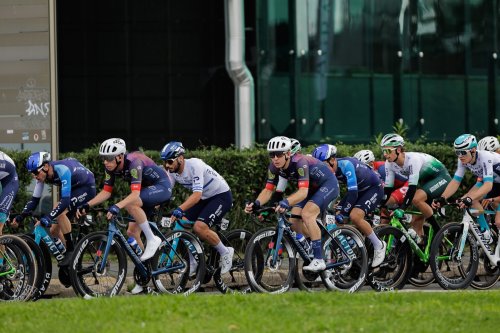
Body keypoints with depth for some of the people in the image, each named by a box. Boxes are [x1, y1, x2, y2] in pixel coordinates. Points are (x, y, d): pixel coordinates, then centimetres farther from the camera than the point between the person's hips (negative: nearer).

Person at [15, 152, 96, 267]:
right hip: (73, 190, 8)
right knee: (54, 231, 2)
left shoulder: (62, 170, -36)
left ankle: (71, 251, -21)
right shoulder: (43, 174, -13)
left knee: (60, 212, -31)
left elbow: (65, 200, -42)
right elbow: (35, 199, -7)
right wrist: (21, 216, -21)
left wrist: (49, 217, -51)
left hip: (86, 188, -8)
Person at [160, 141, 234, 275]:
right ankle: (192, 262, 5)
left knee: (199, 227, -26)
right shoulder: (172, 172, -7)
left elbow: (197, 195, -38)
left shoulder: (195, 165, -30)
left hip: (221, 195, -8)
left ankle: (225, 252, -5)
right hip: (205, 198, 8)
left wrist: (179, 210, -50)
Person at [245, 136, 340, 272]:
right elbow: (268, 190, -13)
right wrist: (256, 204, -33)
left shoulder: (299, 162, -35)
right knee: (294, 221, -6)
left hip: (328, 184, -8)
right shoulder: (274, 167, -15)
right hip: (312, 188, 8)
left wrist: (286, 202, -61)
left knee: (307, 214, -27)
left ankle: (319, 260, -23)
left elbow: (303, 192, -44)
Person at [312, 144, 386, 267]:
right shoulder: (327, 169, -10)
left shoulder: (345, 164, -33)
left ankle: (379, 246, -11)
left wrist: (343, 213, -33)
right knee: (336, 218, -7)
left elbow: (353, 192, -35)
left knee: (354, 216, -28)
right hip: (358, 190, 8)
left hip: (373, 188, -8)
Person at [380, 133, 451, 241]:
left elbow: (412, 188, -40)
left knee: (416, 199, -33)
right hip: (425, 181, 8)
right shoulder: (390, 164, -12)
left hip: (441, 177, -8)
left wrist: (401, 209, -48)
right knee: (415, 224, -3)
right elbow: (388, 188, -8)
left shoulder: (412, 159, -33)